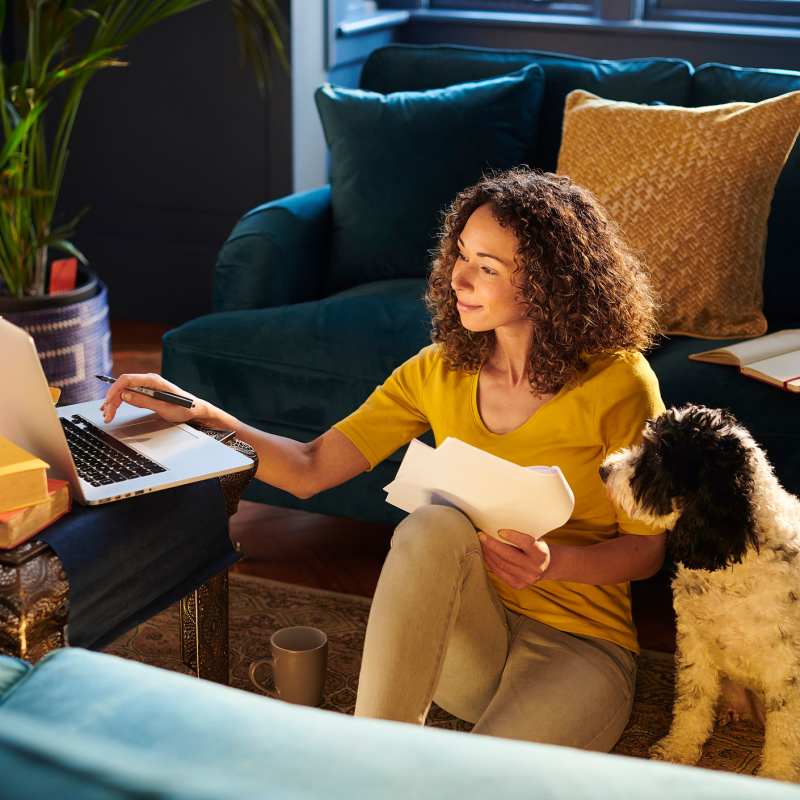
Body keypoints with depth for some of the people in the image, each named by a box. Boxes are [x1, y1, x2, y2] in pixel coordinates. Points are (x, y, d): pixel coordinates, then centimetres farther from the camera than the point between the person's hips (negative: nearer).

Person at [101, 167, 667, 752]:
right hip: (466, 636, 4)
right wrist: (200, 414, -13)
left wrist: (554, 564, -23)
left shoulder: (617, 384, -10)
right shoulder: (441, 372, 3)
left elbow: (646, 549, -3)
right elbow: (311, 469, -1)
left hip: (580, 645, -4)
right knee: (435, 524, -32)